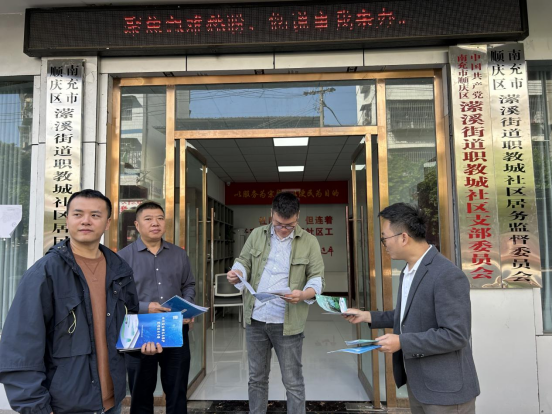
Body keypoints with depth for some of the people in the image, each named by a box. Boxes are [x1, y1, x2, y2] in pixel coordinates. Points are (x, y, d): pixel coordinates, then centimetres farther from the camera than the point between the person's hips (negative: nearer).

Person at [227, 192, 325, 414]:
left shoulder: (309, 242, -3)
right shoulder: (257, 235, 5)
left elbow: (317, 277, -2)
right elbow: (243, 262, 10)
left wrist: (304, 294, -23)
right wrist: (237, 273, -14)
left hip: (288, 323, -2)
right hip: (255, 320, 3)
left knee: (292, 381, 9)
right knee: (257, 378, 17)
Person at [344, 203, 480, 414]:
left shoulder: (447, 275, -24)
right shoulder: (408, 271, 8)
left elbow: (455, 335, -25)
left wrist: (402, 342, -24)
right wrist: (369, 317, 12)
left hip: (446, 388, -9)